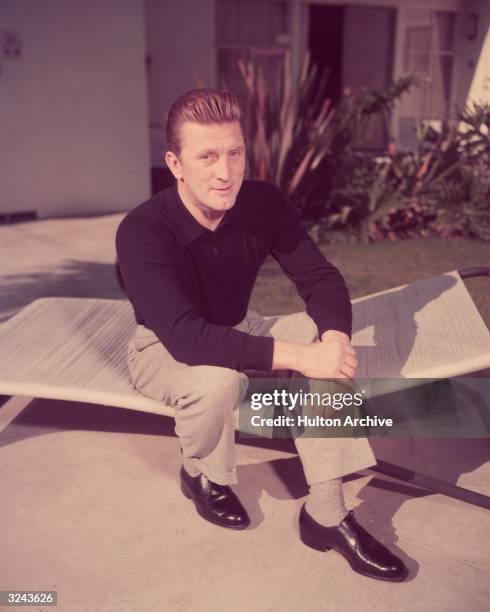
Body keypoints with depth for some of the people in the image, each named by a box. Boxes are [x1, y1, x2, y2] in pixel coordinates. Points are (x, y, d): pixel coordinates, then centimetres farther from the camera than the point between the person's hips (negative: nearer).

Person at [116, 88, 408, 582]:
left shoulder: (264, 203, -15)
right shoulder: (141, 231, -30)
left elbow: (320, 278, -13)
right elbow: (186, 337, -41)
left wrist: (334, 337, -35)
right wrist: (297, 355, -46)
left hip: (236, 332, 5)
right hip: (163, 348, -4)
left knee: (323, 343, -21)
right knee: (218, 380, -37)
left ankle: (326, 513, -14)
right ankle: (201, 475, -1)